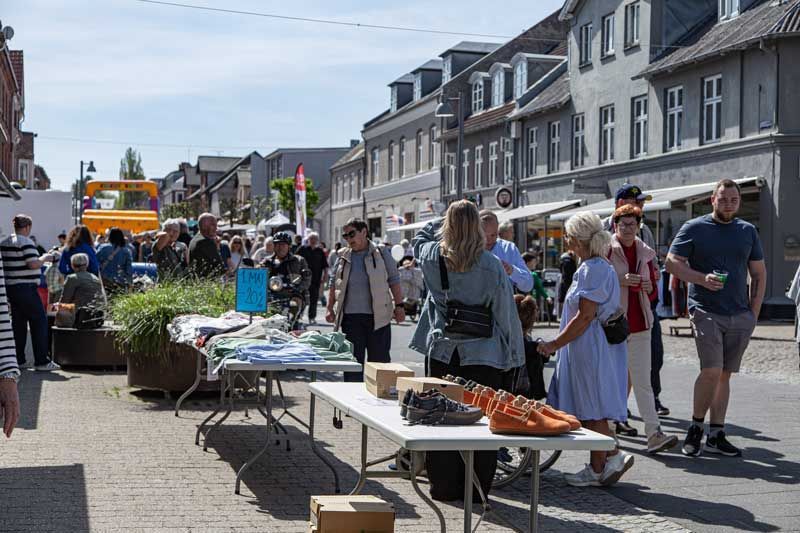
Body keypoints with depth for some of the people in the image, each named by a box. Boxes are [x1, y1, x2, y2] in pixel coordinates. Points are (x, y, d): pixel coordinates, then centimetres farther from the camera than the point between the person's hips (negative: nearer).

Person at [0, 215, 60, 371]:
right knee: (39, 321, -3)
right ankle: (41, 361, -6)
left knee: (18, 323, 13)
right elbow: (33, 264, -20)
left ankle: (18, 359, 13)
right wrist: (44, 258, -3)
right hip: (25, 288, -8)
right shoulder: (25, 242, -13)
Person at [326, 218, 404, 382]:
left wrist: (399, 305, -3)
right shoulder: (343, 256, 10)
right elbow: (334, 285, 15)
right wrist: (330, 309, 8)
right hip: (350, 317, 2)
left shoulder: (381, 253, 3)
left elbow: (394, 281, 4)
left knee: (380, 360, 2)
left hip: (377, 317, -2)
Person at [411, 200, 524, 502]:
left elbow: (420, 237, 23)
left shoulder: (432, 256, -4)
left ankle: (443, 485, 16)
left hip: (441, 350, 2)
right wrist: (513, 355, 5)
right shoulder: (491, 265, -11)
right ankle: (476, 488, 10)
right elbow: (505, 310, -4)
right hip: (482, 352, -2)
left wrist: (448, 220, 19)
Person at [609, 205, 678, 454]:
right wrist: (622, 281, -21)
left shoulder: (645, 253, 14)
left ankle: (653, 433, -7)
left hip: (639, 325, 4)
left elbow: (653, 291, 20)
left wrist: (649, 287, -3)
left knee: (642, 381, -1)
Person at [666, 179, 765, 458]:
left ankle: (716, 435, 12)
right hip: (706, 312, -4)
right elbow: (672, 262, -1)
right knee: (712, 371, -15)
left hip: (740, 316, 4)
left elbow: (759, 274, 17)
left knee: (724, 375, 7)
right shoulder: (694, 228, 2)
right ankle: (696, 427, 1)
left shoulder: (748, 231, 14)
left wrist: (753, 313, 8)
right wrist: (703, 279, -16)